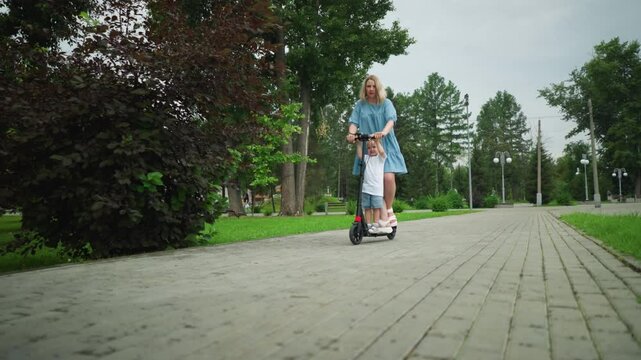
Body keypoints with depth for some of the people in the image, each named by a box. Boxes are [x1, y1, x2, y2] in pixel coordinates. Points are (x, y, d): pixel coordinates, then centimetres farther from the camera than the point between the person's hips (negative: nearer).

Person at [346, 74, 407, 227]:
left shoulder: (386, 103, 4)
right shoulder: (360, 105, 9)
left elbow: (391, 120, -11)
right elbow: (354, 122, -1)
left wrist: (384, 132, -33)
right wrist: (351, 133, -24)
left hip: (386, 147, -1)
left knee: (388, 177, -17)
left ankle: (389, 210, 2)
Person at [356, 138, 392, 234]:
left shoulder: (380, 158, 6)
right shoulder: (366, 158, 14)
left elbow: (382, 151, -15)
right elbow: (359, 154, -3)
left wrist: (377, 141, -22)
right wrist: (358, 143, -10)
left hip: (377, 188, -3)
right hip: (366, 188, 3)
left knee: (376, 207, -1)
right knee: (367, 208, 3)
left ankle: (375, 225, 6)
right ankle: (368, 226, 8)